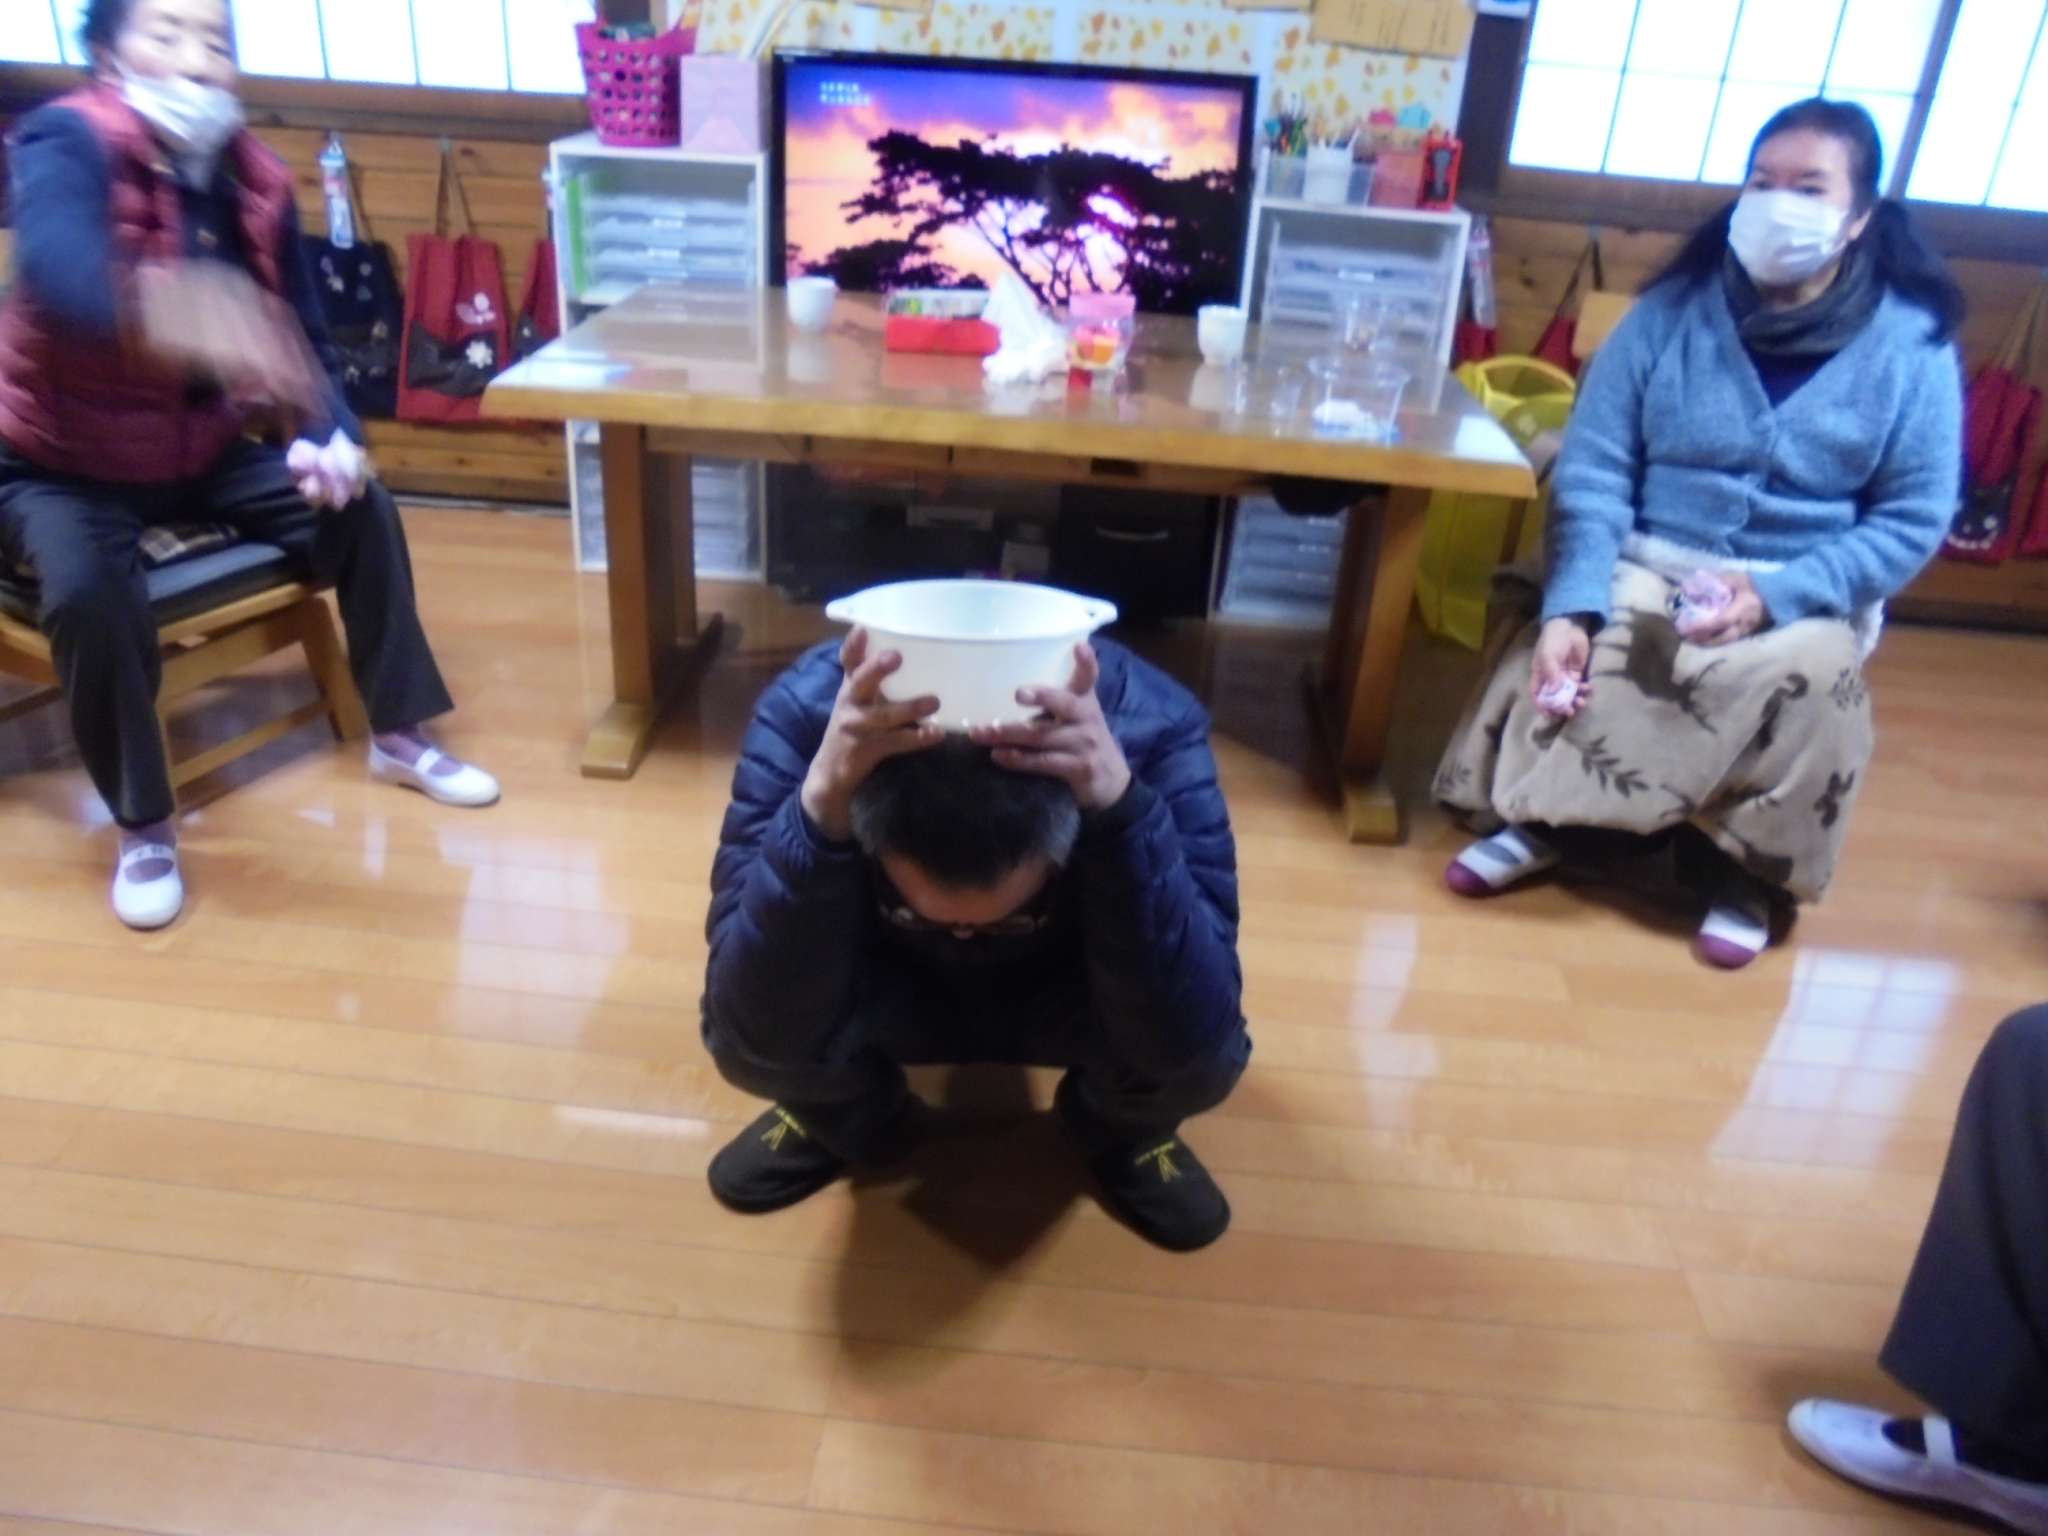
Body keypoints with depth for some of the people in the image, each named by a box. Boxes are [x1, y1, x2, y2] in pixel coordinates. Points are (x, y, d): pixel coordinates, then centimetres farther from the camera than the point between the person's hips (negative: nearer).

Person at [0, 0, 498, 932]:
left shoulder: (255, 182, -4)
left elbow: (301, 335, 1)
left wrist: (329, 437, -19)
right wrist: (155, 312, -66)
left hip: (201, 450, 6)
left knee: (360, 504, -5)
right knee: (88, 594, -32)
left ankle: (398, 735, 12)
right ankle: (143, 824, -9)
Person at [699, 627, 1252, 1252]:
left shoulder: (1152, 728, -35)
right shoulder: (803, 715, -34)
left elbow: (1191, 1047, -39)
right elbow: (754, 1034, -38)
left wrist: (1122, 804, -51)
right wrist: (821, 801, -52)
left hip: (1066, 991, 0)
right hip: (893, 981, 1)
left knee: (1200, 1060, -29)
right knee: (750, 1039, -28)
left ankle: (1122, 1130, 10)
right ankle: (852, 1119, 10)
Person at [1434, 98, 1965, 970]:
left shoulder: (1911, 345, -2)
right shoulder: (1672, 310, -1)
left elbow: (1914, 521, -4)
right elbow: (1592, 472, -8)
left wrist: (1776, 594, -21)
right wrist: (1570, 606, -24)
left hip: (1805, 593, 0)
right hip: (1648, 565, 1)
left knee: (1807, 672, -32)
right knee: (1568, 645, -29)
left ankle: (1749, 869, -9)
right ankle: (1541, 816, -6)